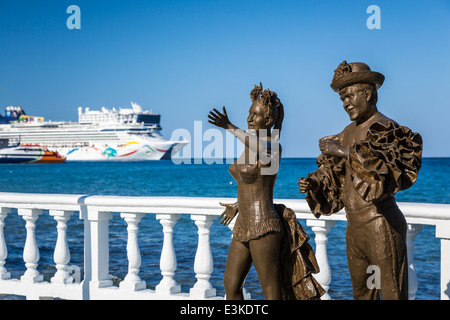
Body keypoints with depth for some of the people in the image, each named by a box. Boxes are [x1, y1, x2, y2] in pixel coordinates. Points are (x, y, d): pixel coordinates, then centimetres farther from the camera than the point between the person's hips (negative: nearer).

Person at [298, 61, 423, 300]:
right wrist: (314, 182, 0)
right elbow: (335, 173, 19)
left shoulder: (383, 128, -12)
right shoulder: (349, 132, 12)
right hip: (354, 226, 9)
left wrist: (344, 151, -28)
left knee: (392, 293, -2)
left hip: (380, 224, -8)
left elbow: (385, 164, -31)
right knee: (361, 292, 18)